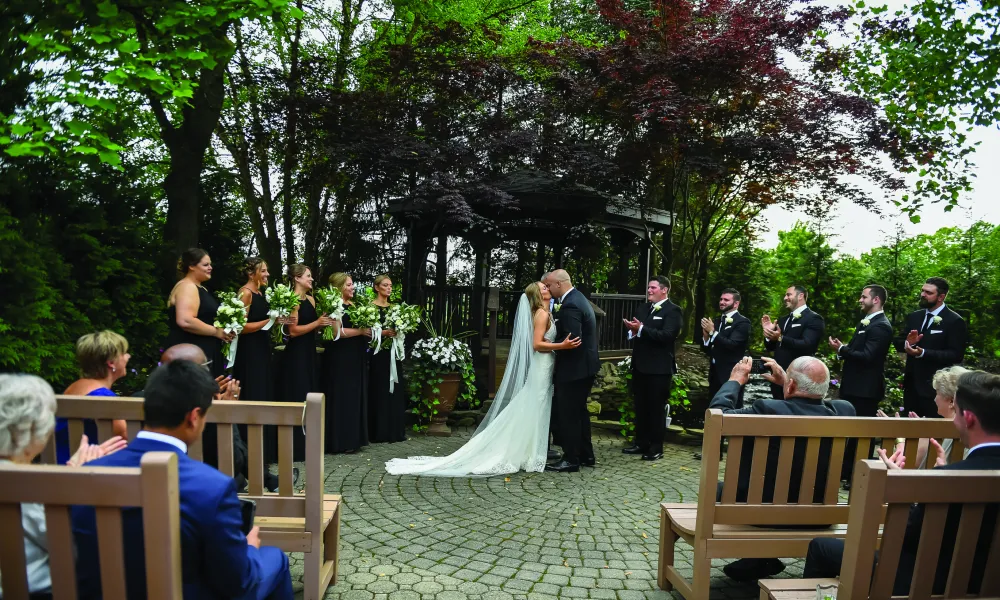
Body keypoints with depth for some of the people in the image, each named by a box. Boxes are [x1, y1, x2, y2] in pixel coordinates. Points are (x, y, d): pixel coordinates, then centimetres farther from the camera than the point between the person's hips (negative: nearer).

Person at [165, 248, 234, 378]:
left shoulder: (199, 287, 17)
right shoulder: (187, 287, -13)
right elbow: (185, 322, -27)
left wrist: (221, 330, 12)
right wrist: (217, 332, -17)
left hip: (200, 353, 10)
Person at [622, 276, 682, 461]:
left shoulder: (672, 310, -9)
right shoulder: (643, 308, 14)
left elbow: (667, 335, -22)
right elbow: (634, 330, 11)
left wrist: (641, 329, -26)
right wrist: (632, 331, -12)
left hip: (659, 368, -7)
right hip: (640, 365, 7)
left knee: (656, 408, 3)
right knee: (640, 407, 13)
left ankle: (656, 448, 13)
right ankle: (641, 443, 24)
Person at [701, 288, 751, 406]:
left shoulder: (742, 322, -8)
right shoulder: (717, 321, 14)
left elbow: (731, 345, -22)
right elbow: (707, 350, 11)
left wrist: (712, 332, -19)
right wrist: (706, 336, -8)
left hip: (732, 376, -7)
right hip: (715, 375, 7)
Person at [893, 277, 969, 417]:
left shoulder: (955, 321, -9)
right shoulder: (913, 316, 9)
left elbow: (956, 355, -16)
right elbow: (898, 343, 10)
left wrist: (923, 353, -27)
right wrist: (907, 343, -13)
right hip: (911, 384, 6)